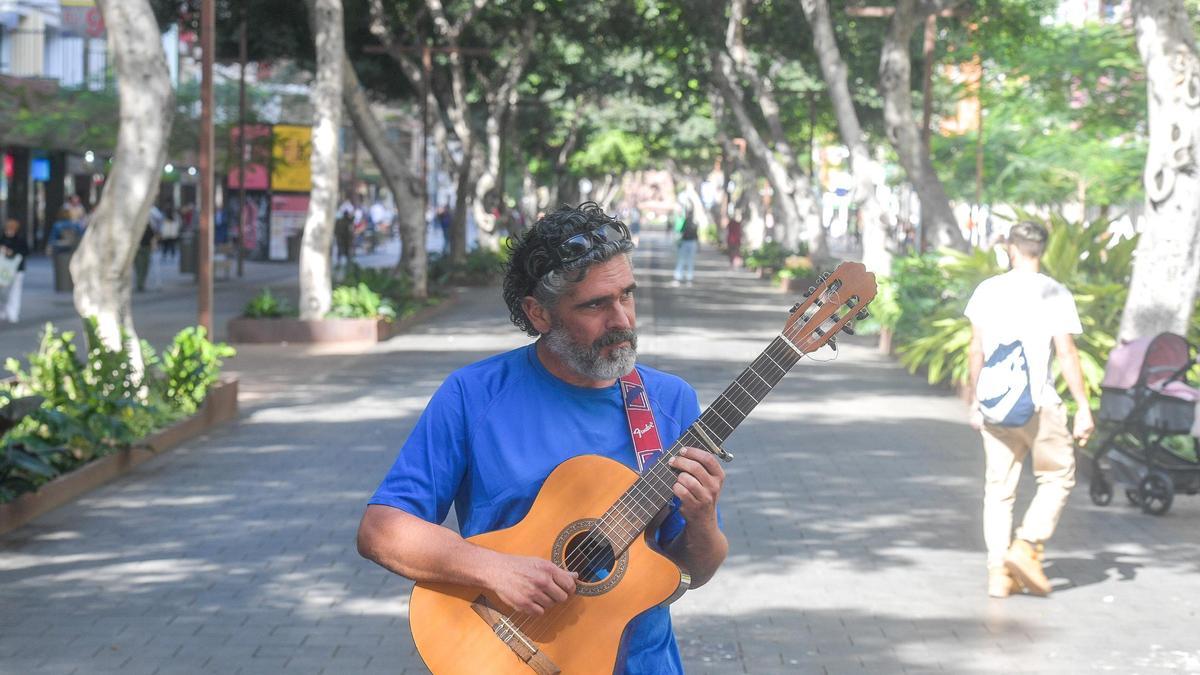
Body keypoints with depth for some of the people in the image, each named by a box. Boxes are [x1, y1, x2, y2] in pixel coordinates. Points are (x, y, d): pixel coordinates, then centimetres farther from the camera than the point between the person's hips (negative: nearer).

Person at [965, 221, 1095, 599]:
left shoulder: (987, 291, 6)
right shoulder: (1054, 294, -5)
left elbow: (976, 351, 9)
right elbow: (1066, 354, -10)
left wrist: (975, 400, 19)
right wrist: (1083, 407, -6)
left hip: (993, 406, 4)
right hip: (1038, 405, -4)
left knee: (998, 486, 8)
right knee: (1057, 476, 11)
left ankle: (998, 571, 4)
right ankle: (1027, 546, -5)